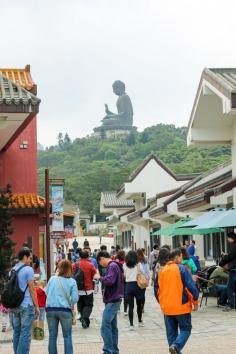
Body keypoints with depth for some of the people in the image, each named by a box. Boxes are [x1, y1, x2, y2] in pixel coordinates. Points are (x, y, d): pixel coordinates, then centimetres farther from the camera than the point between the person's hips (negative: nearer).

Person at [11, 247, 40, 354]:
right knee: (25, 333, -5)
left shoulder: (12, 270, 11)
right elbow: (32, 290, -10)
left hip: (14, 305, 7)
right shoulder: (28, 269, -9)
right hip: (26, 305, -7)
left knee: (16, 332, 11)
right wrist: (37, 306, -4)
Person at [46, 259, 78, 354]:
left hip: (50, 309, 2)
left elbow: (46, 292, 10)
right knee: (67, 336, 9)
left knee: (52, 336, 11)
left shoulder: (52, 279, 2)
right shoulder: (72, 281, -3)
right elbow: (75, 298, -7)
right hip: (64, 310, -2)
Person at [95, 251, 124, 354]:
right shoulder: (114, 266, 16)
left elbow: (110, 280, -28)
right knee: (113, 326, 14)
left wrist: (99, 277, -13)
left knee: (105, 327, -11)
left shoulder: (112, 266, -14)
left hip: (112, 301, -10)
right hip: (114, 300, 10)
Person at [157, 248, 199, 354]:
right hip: (181, 306, -5)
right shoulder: (181, 269, -9)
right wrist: (195, 301, -4)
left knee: (171, 332, 12)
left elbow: (157, 289, 14)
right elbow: (191, 286, -14)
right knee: (185, 329, 7)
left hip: (166, 308, 5)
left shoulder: (161, 271, 8)